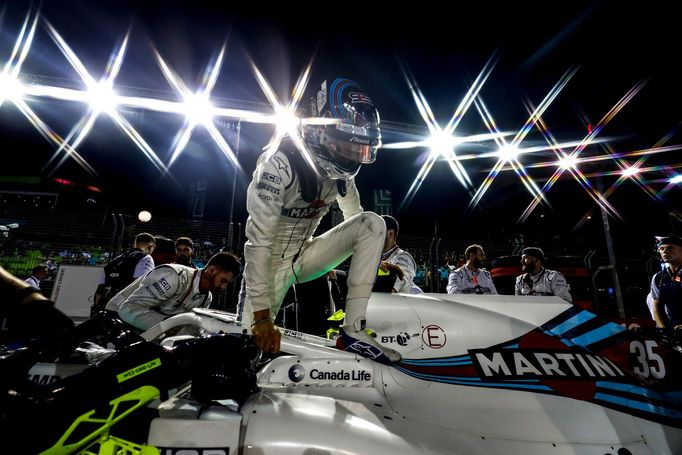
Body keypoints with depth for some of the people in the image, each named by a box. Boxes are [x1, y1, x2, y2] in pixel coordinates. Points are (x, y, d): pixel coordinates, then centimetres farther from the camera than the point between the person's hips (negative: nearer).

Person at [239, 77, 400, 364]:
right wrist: (261, 317, -28)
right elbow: (258, 241, -27)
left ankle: (353, 331, -17)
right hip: (271, 262, -5)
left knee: (373, 224, -14)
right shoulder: (281, 163, -25)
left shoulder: (341, 169, -5)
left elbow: (356, 221, 8)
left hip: (304, 255, 6)